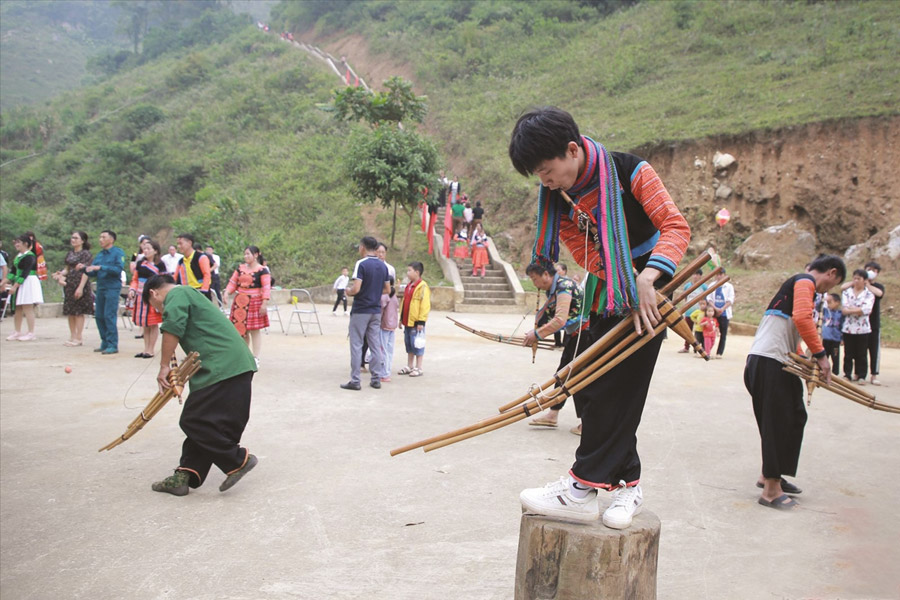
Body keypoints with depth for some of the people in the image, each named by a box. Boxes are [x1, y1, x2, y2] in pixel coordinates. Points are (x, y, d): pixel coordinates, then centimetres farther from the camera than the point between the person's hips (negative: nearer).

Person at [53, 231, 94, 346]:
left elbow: (86, 272, -13)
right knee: (70, 312, 10)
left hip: (80, 284, -8)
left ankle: (79, 338, 2)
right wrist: (61, 274, -4)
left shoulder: (86, 254, -7)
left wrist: (80, 287, -19)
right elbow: (67, 269, 19)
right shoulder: (69, 254, 15)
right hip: (69, 284, 8)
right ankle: (72, 336, 18)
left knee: (78, 312, -4)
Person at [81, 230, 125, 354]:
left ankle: (113, 345, -5)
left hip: (112, 287, -7)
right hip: (100, 288, 7)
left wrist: (100, 267, -20)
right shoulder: (99, 254, 15)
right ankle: (105, 343, 19)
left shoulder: (118, 252, -4)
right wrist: (84, 268, -5)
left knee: (109, 316, -10)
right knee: (99, 316, 8)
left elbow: (118, 269, -17)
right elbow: (93, 273, 13)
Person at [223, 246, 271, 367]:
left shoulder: (262, 270, -5)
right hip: (240, 302, 6)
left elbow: (266, 288, -9)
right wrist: (227, 293, -3)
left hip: (254, 302, -5)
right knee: (241, 329, 9)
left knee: (254, 330, -3)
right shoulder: (240, 268, 12)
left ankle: (255, 358, 4)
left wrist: (264, 303, -16)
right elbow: (232, 282, 14)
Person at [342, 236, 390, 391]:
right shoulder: (383, 266, 7)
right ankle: (376, 379, 13)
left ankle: (355, 381, 2)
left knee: (356, 345, 0)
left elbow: (356, 288, -21)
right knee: (375, 345, 10)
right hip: (376, 311, 6)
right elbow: (387, 289, 11)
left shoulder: (361, 264, -14)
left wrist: (348, 291, -1)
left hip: (360, 311, -6)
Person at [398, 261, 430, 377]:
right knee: (408, 344, 15)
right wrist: (402, 319, 20)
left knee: (417, 344, -2)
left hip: (416, 322, -9)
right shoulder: (409, 286, 14)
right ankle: (409, 366, 24)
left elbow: (425, 305, -17)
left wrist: (421, 321, -18)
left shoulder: (422, 287, -14)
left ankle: (418, 368, 6)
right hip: (407, 321, 9)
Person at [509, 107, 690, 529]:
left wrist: (646, 279, -37)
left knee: (615, 387, -12)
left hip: (649, 287, -6)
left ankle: (583, 490, -8)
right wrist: (627, 294, -24)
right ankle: (627, 483, 11)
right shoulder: (558, 198, -2)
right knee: (586, 387, 0)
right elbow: (584, 253, -8)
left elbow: (676, 225, -20)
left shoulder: (629, 172, -16)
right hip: (606, 292, 6)